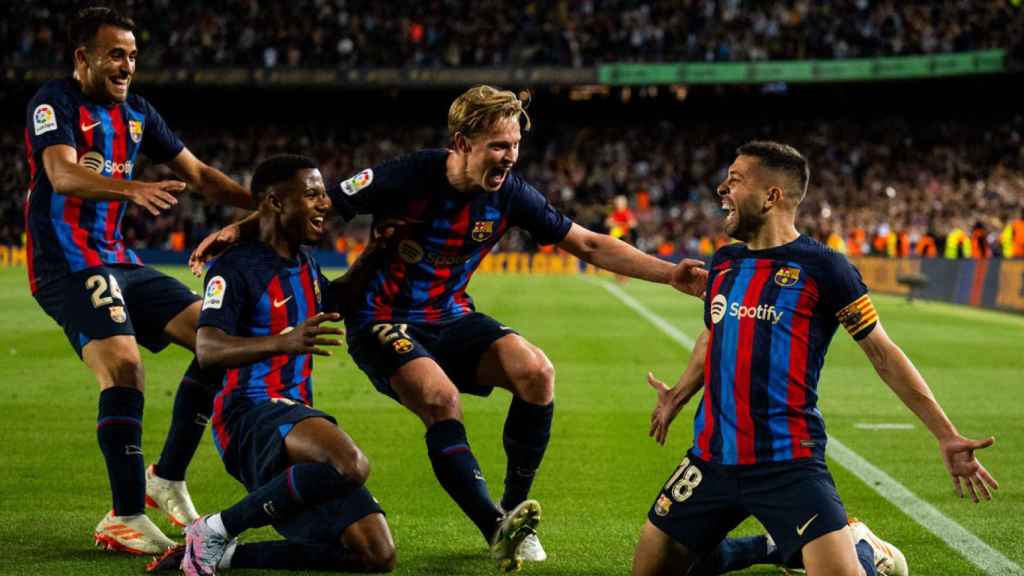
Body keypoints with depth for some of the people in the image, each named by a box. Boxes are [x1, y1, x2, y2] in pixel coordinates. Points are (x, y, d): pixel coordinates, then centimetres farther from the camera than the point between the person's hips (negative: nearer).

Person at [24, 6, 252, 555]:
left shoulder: (136, 113, 14)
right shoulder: (54, 102, -9)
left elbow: (198, 173, 20)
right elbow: (63, 175, -26)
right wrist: (134, 188, -43)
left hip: (118, 261, 8)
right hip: (67, 266, -8)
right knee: (123, 367, -27)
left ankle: (166, 478, 10)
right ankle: (124, 518, -20)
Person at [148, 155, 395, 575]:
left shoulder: (304, 264, 17)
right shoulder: (236, 268, -9)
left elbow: (333, 301, 40)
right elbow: (207, 349, -25)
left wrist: (368, 259, 24)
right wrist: (285, 341, -41)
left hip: (296, 420, 9)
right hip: (251, 417, -9)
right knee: (350, 465, -39)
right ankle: (214, 532, -20)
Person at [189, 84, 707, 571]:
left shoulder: (509, 194, -8)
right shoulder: (408, 178, -21)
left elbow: (590, 245, -1)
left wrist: (670, 274, -9)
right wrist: (237, 229, -23)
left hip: (450, 318, 5)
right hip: (383, 322, -4)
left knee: (536, 373, -20)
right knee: (441, 398, -33)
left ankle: (513, 510, -5)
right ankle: (496, 529, -28)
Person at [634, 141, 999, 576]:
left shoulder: (822, 268, -8)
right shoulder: (724, 263, 9)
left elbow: (882, 353, -4)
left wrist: (946, 437, -5)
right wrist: (678, 397, 35)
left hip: (788, 465, -6)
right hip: (712, 457, 6)